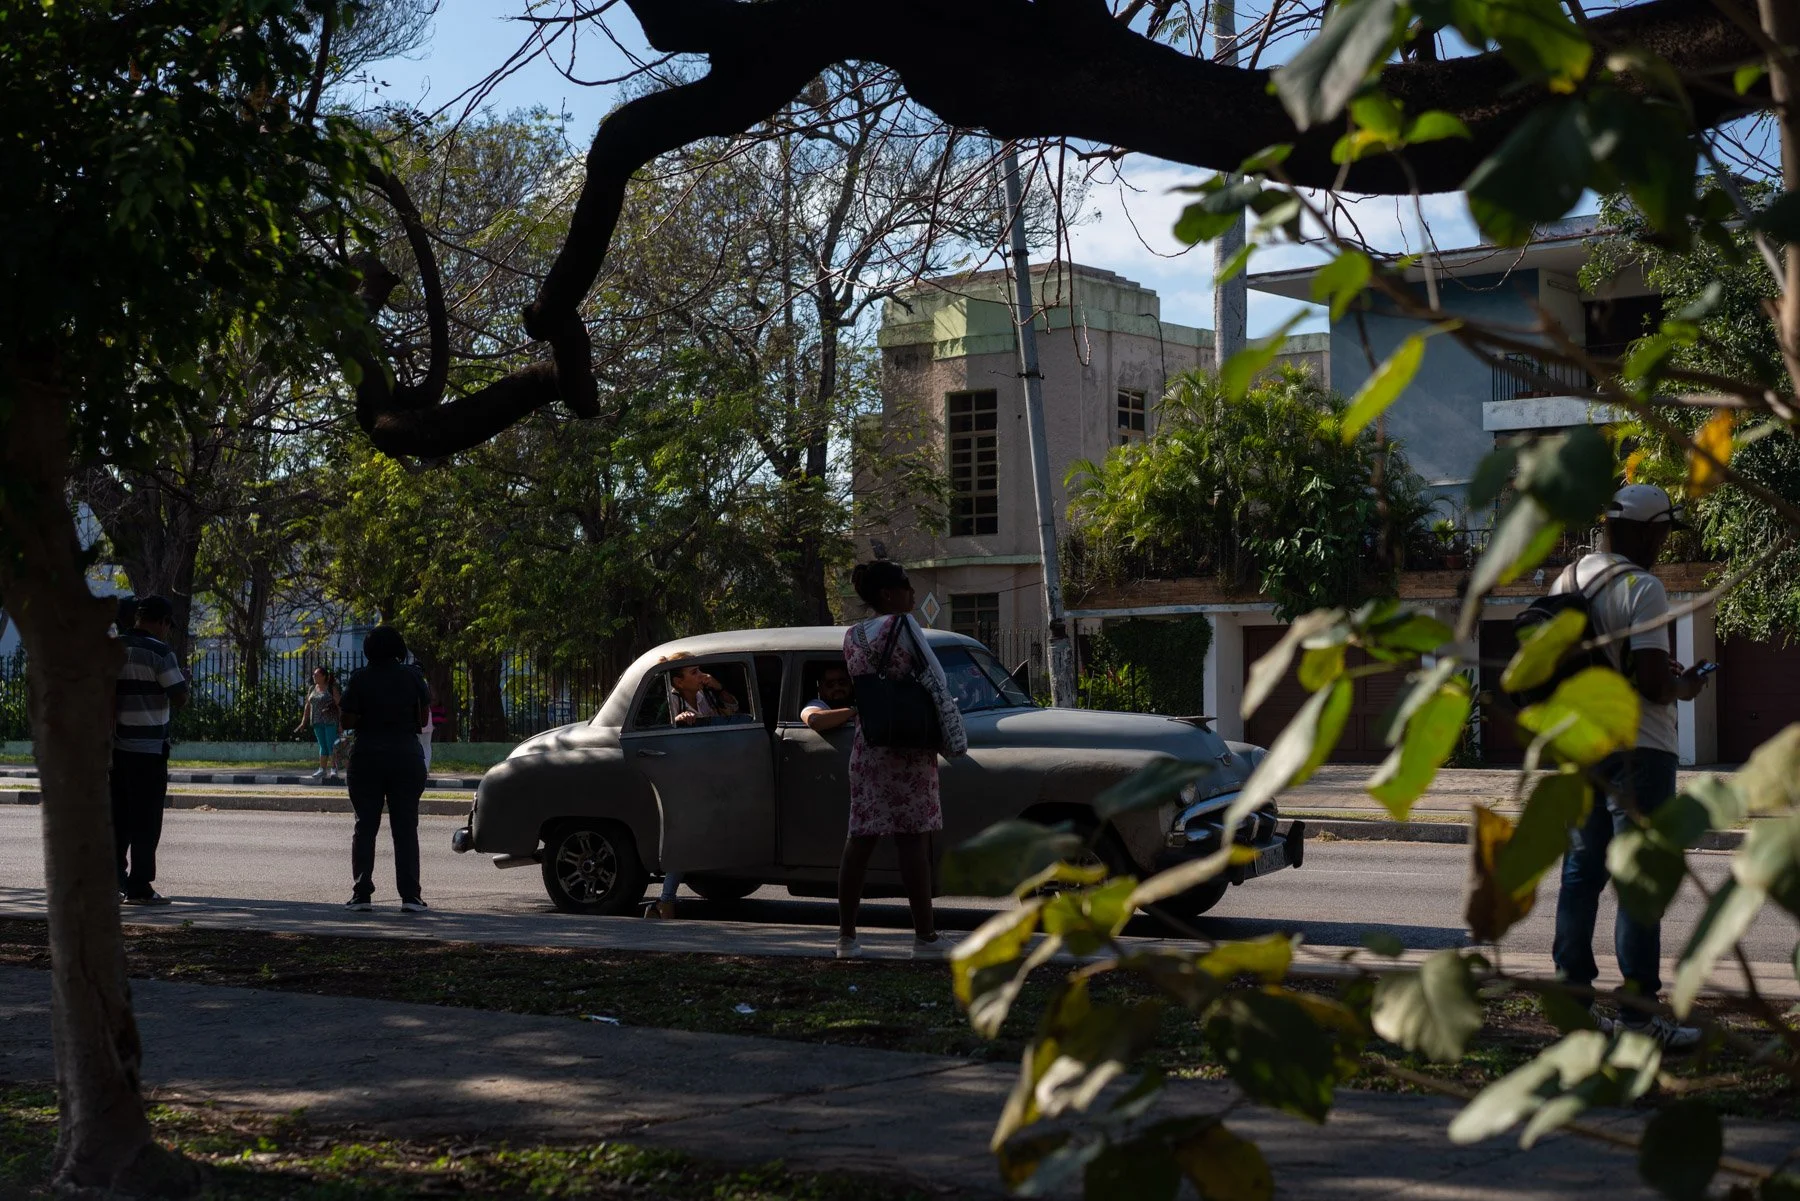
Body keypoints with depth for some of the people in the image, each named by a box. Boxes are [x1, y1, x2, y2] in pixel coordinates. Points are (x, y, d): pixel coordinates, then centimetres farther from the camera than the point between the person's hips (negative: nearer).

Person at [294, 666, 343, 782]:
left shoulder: (332, 688, -4)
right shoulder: (312, 689, 13)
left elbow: (338, 703, -8)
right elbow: (307, 706, 16)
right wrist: (303, 722, 13)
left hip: (330, 721, -5)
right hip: (317, 722, 5)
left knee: (331, 745, -6)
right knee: (322, 745, 8)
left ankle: (333, 769, -3)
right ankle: (322, 769, 9)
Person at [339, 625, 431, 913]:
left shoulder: (360, 679, -4)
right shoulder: (412, 677, 0)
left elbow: (348, 722, -6)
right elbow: (422, 720, 2)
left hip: (367, 757, -1)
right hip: (406, 757, 1)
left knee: (365, 827, 6)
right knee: (405, 827, 3)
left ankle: (362, 893, 1)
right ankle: (410, 895, -2)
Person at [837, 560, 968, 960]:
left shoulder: (851, 637, 11)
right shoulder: (903, 626, -9)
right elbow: (935, 681, -10)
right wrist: (953, 739, -5)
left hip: (866, 747, 6)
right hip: (909, 748, -6)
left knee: (860, 838, 5)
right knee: (913, 839, -4)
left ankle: (846, 935, 7)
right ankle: (924, 936, -1)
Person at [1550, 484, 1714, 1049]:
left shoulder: (1567, 578, 8)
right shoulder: (1642, 589, -16)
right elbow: (1653, 682, -22)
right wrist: (1683, 688, 0)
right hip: (1638, 748, -7)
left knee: (1581, 870, 14)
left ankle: (1572, 989, 18)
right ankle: (1637, 1012, -3)